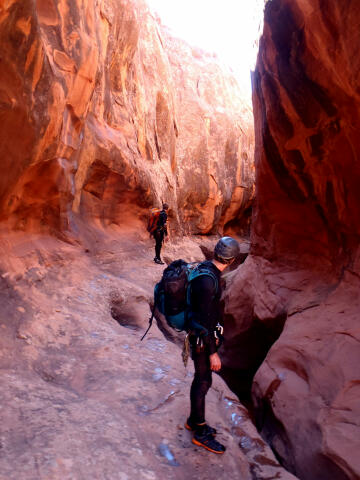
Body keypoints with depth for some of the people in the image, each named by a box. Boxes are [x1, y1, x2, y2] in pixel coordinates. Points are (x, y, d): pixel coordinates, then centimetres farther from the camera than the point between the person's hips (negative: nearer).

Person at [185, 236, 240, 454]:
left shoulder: (206, 267, -1)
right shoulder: (207, 281, -31)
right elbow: (204, 320, -27)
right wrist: (213, 352, -21)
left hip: (207, 331, 10)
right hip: (203, 337, -10)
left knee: (202, 378, 21)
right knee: (203, 382, 5)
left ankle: (194, 420, 39)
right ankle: (201, 433, 24)